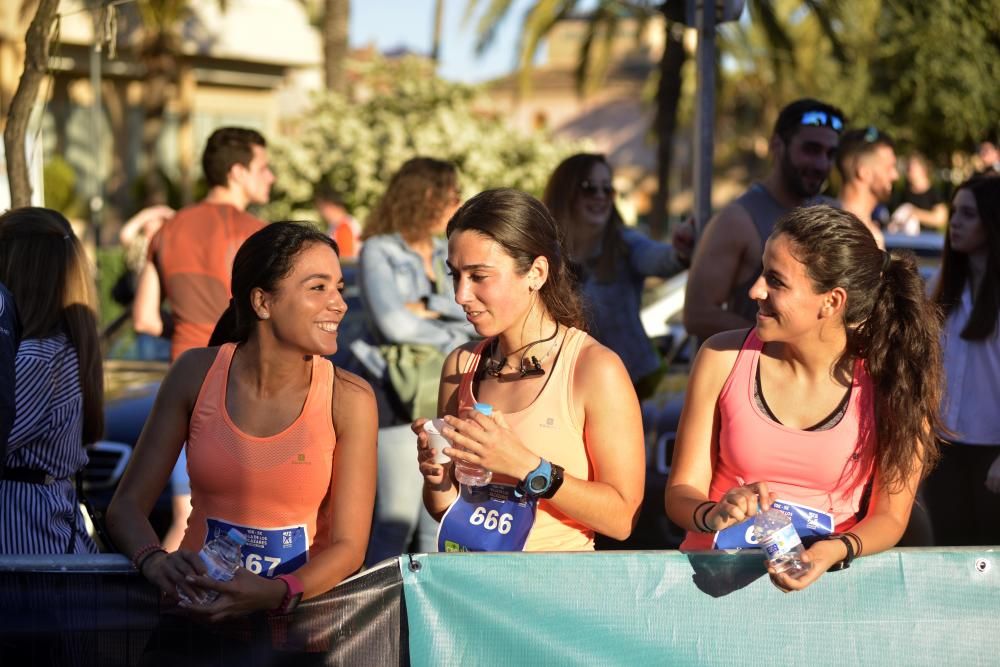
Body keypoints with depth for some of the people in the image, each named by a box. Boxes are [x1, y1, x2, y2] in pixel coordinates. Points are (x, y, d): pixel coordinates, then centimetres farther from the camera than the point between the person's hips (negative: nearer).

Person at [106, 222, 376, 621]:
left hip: (303, 602, 0)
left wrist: (274, 593, -25)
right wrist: (156, 563, -19)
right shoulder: (197, 374, 0)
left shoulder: (349, 400, -5)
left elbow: (348, 546, -6)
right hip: (202, 607, 1)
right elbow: (127, 506, 3)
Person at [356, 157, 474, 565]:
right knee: (397, 519, -11)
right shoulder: (379, 252, -2)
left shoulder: (447, 254, 15)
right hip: (402, 397, -6)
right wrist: (449, 324, -2)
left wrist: (428, 308, -10)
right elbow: (393, 323, -14)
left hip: (450, 396, 7)